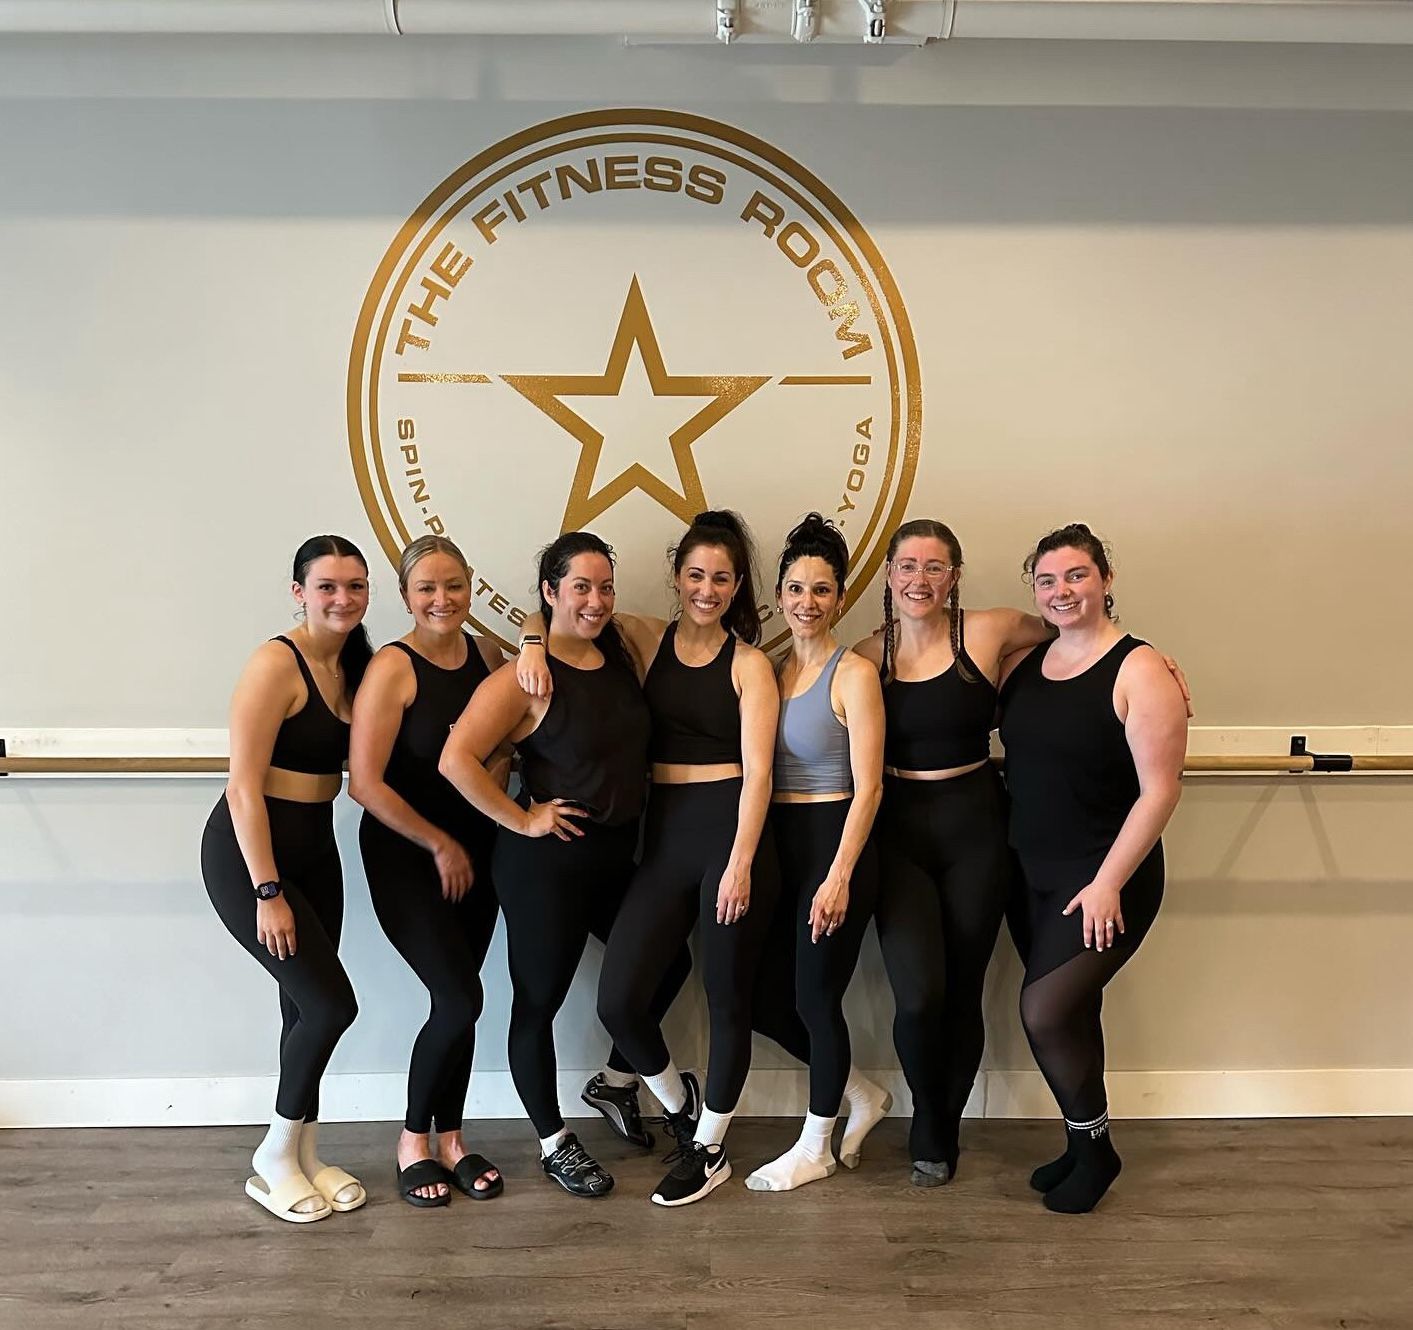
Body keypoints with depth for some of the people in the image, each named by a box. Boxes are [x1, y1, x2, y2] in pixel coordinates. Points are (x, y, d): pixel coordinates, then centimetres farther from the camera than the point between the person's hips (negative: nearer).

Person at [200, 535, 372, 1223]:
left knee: (309, 1009, 13)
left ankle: (304, 1156, 29)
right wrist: (267, 893, -19)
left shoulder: (354, 665, 6)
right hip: (248, 853, -7)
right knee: (331, 1003, -7)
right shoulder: (277, 664, -17)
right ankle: (274, 1161, 14)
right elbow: (244, 788, -19)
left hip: (315, 848, 7)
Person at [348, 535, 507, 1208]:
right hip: (405, 856, -5)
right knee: (460, 999, -10)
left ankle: (450, 1139, 28)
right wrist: (440, 844, -11)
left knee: (457, 1001, 9)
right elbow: (365, 782, -18)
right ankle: (413, 1143, 14)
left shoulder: (487, 653, 2)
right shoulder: (393, 668, -15)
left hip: (474, 853, 5)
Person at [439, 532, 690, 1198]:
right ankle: (555, 1145, 27)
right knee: (538, 1001, 8)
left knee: (667, 962, 15)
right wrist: (521, 820, -18)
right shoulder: (525, 677, -16)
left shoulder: (622, 658, 4)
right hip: (546, 864, -7)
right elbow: (456, 760, -24)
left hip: (617, 854, 7)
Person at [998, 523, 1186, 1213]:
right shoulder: (1022, 664, 5)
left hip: (1104, 879, -6)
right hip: (1032, 874, 6)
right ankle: (1084, 1146, 34)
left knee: (1044, 1012, -9)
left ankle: (1094, 1149, 16)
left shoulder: (1139, 670, -13)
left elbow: (1159, 789, -16)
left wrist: (1108, 884, -17)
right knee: (1070, 1013, 15)